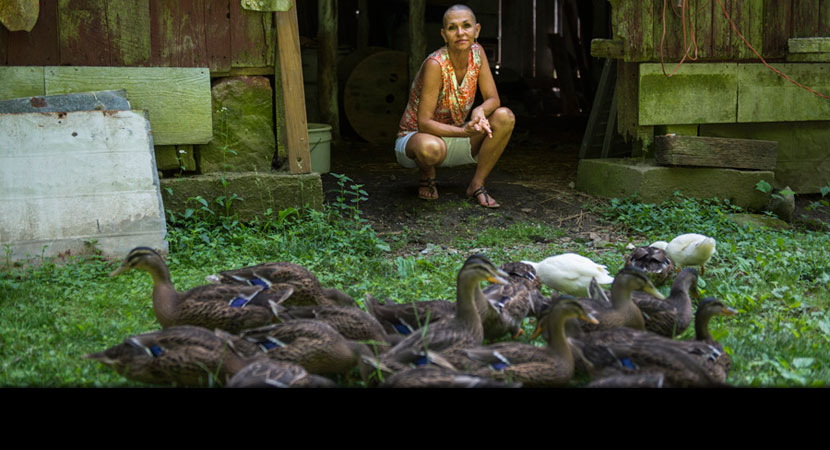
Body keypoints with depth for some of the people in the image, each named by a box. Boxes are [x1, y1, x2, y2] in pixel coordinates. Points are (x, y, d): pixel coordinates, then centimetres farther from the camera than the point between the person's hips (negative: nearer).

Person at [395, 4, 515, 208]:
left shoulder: (476, 53, -7)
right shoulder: (435, 64, -26)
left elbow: (493, 99, -6)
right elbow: (424, 123, -29)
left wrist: (480, 111, -30)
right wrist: (464, 131, -43)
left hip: (452, 138, 6)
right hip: (414, 137, -6)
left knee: (505, 117, -18)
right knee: (432, 148, -43)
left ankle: (477, 184, -6)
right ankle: (427, 177, -4)